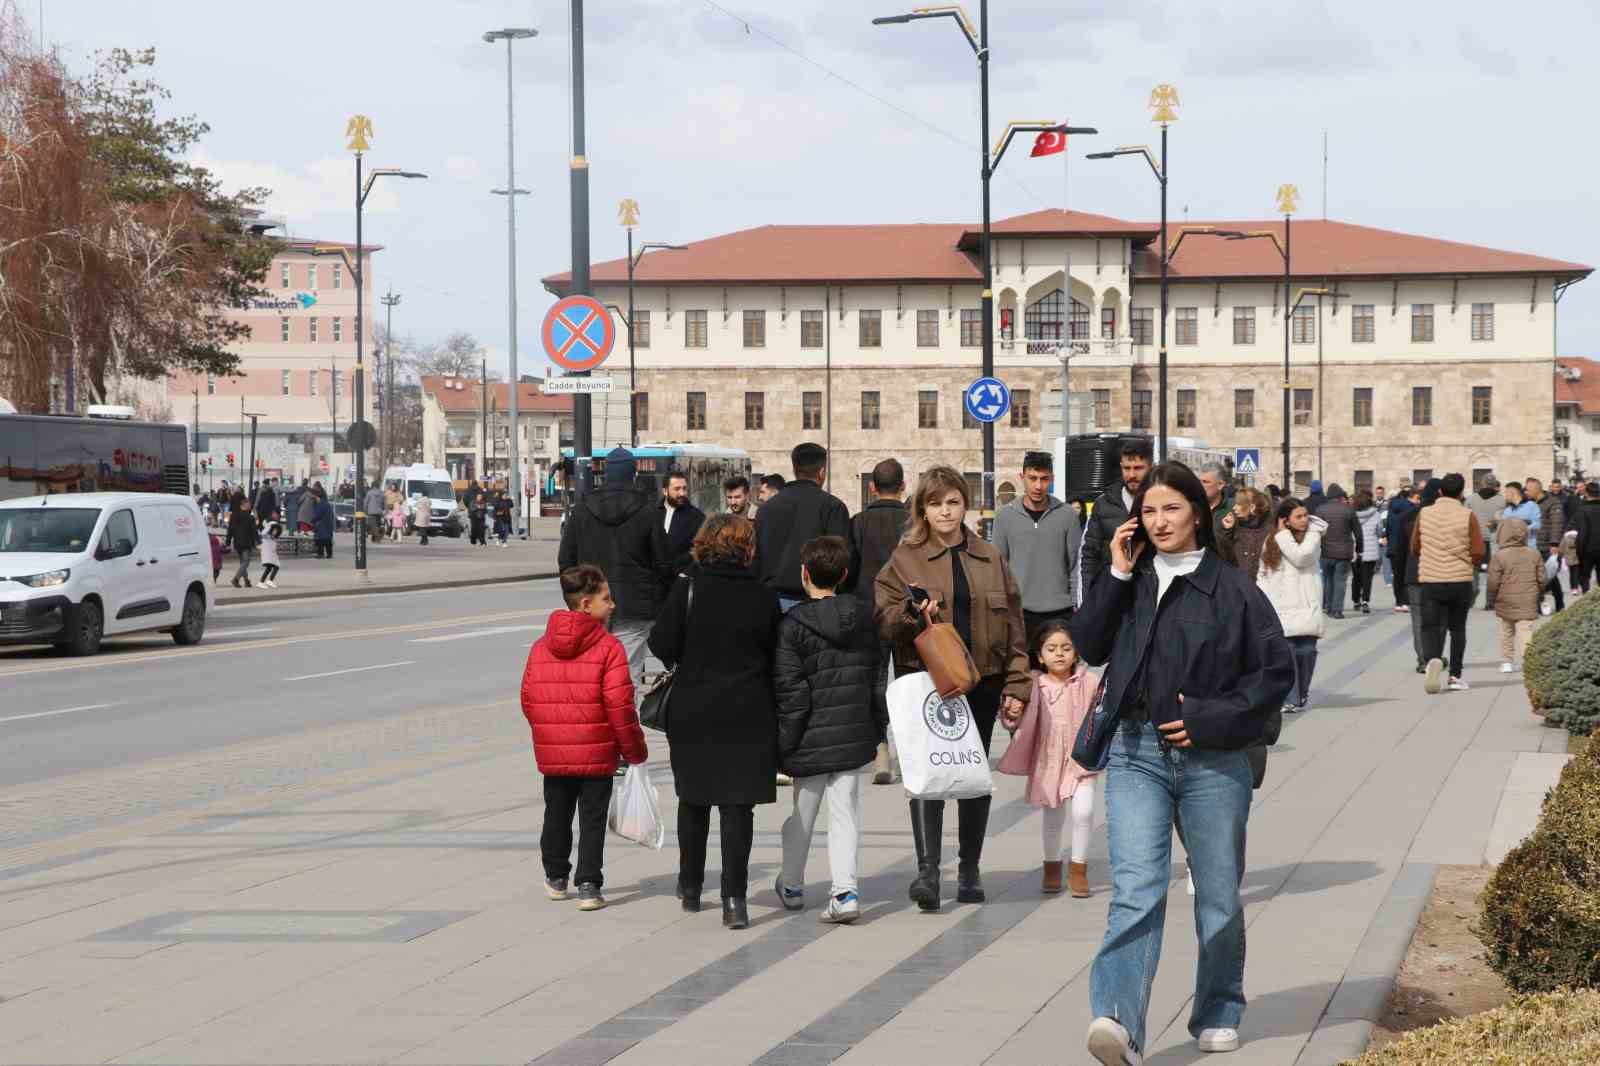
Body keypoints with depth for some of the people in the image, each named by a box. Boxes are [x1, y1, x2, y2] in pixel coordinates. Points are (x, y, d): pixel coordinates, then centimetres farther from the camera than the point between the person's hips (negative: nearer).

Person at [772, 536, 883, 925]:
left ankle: (791, 886, 30)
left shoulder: (793, 625, -12)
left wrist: (785, 740, -5)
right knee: (845, 811, 5)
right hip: (855, 735, 3)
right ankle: (845, 890, -9)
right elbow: (877, 678, 10)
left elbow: (790, 689, -12)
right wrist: (879, 727, 18)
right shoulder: (864, 618, 4)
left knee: (802, 812, 13)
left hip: (813, 739, -3)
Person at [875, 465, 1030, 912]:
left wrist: (1016, 685, 3)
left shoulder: (991, 561, 11)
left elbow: (1013, 628, 10)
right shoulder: (904, 560, 4)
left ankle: (970, 870, 22)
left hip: (981, 683, 3)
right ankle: (927, 870, -20)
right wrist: (914, 613, -21)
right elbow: (883, 619, 0)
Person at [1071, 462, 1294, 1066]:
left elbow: (1277, 670, -1)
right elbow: (1088, 646, 3)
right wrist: (1117, 577, -4)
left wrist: (1213, 718, -10)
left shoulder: (1231, 590, -1)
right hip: (1136, 755, 1)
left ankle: (1219, 1014, 27)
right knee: (1136, 890, -13)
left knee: (1218, 895, 10)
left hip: (1212, 760, -1)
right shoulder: (1130, 584, 10)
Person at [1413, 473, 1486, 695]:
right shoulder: (1467, 516, -5)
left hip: (1430, 579, 0)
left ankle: (1433, 659, -29)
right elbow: (1478, 552, -6)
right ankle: (1455, 676, 16)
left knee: (1431, 627, 1)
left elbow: (1414, 548, 10)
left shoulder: (1424, 514, 1)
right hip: (1460, 580, 0)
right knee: (1458, 628, 14)